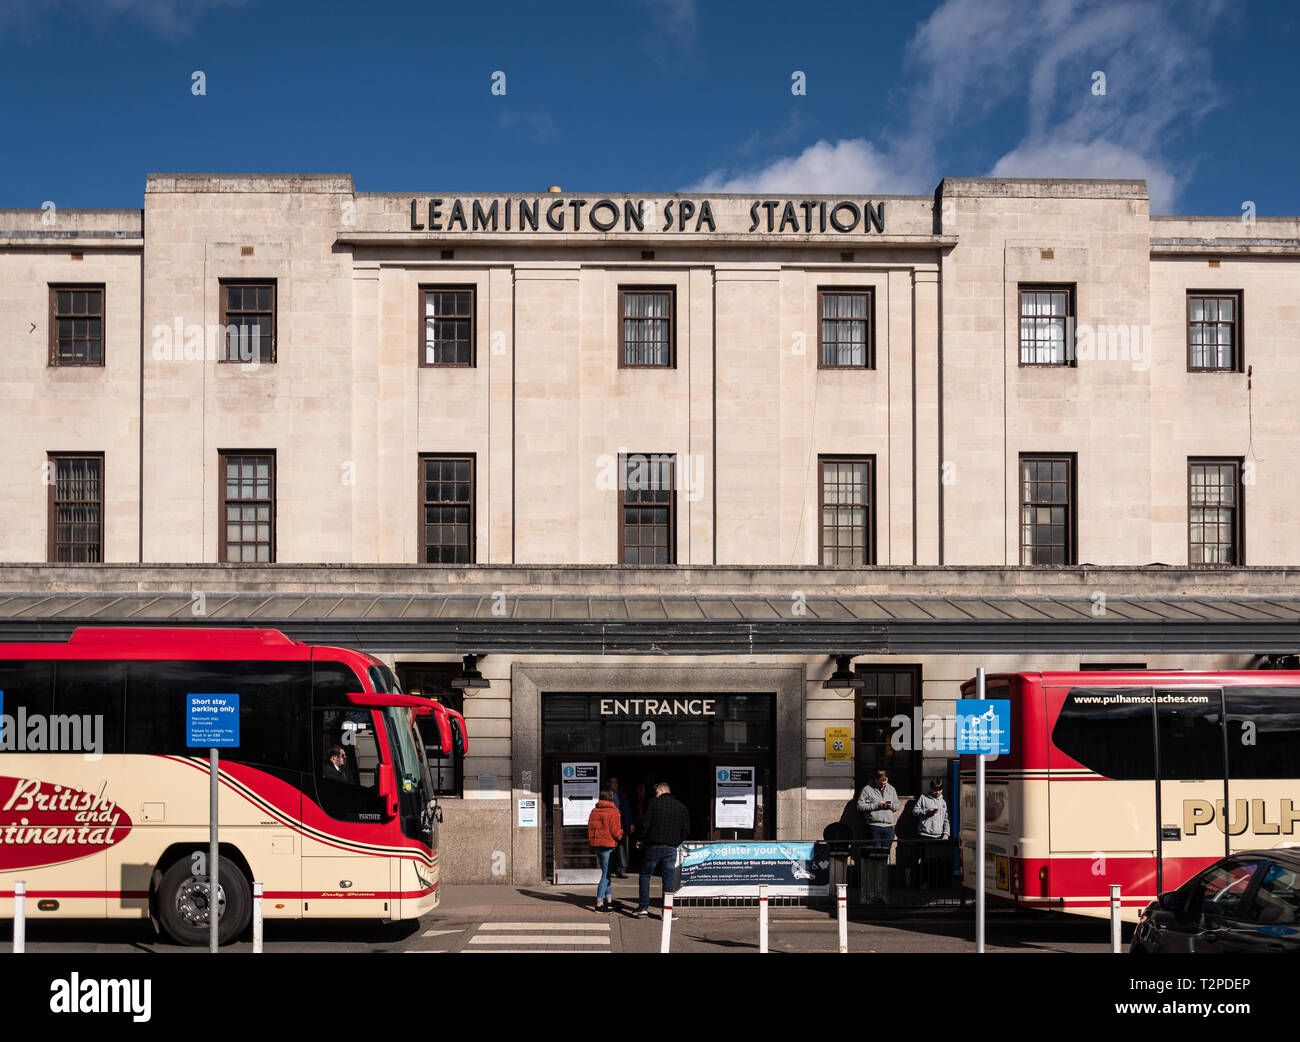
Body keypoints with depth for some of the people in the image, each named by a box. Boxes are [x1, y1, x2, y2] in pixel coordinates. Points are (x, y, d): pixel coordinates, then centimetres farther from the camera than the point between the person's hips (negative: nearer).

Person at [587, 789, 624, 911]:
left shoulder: (594, 811, 9)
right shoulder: (613, 811, -10)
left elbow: (589, 828, 12)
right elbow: (615, 831, -13)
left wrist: (591, 845, 19)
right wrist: (620, 834, 9)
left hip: (596, 845, 7)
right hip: (607, 845, -7)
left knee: (606, 873, 19)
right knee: (606, 874, -3)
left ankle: (609, 900, 26)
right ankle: (599, 903, -5)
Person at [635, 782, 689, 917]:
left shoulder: (654, 803, -3)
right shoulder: (681, 806, 9)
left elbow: (645, 824, -9)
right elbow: (686, 830, 7)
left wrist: (642, 841, 5)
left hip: (653, 846, -2)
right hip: (671, 849, 3)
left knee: (645, 875, 11)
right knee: (668, 879, 6)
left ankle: (644, 906, 7)